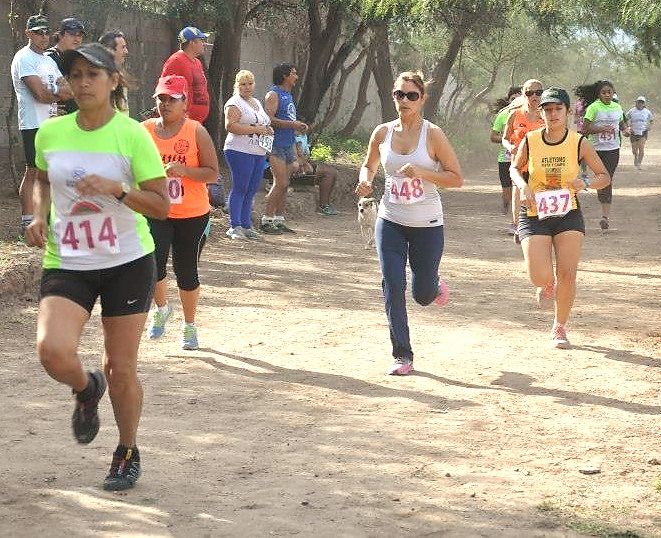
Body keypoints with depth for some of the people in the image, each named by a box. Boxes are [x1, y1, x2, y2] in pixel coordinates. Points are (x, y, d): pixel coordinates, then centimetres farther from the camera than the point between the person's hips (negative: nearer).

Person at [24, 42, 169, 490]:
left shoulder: (132, 135, -9)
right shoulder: (51, 133, 1)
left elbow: (161, 205, -9)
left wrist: (116, 188, -24)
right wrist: (40, 216, 3)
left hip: (128, 263, -2)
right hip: (66, 263, 2)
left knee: (122, 369, 4)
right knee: (53, 351, -21)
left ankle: (128, 454, 29)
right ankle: (87, 389, 16)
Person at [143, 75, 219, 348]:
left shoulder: (196, 132, -7)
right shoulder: (145, 131, 2)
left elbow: (213, 173, -9)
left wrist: (184, 170, -23)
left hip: (192, 215, -2)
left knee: (186, 272, 6)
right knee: (153, 265, -14)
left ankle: (189, 326, 27)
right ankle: (161, 308, 18)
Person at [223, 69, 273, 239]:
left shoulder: (256, 102, 21)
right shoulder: (234, 103, -6)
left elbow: (264, 123, 34)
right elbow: (230, 125, -19)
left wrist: (267, 130, 10)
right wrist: (256, 129, -20)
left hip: (259, 153, 8)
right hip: (240, 151, -8)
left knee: (252, 190, 8)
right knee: (240, 188, -9)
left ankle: (246, 226, 12)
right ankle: (234, 227, -8)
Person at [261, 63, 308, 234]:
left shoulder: (289, 95, 19)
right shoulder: (274, 94, -9)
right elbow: (269, 119, -20)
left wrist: (299, 126, 12)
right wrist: (292, 124, -22)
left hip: (288, 145, 9)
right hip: (277, 145, -9)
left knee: (284, 185, 9)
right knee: (280, 183, -13)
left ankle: (279, 220, 14)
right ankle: (267, 220, -9)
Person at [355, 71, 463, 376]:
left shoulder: (433, 135, -10)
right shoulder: (382, 133, 1)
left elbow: (456, 178, -8)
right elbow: (369, 164, 19)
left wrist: (421, 172, -22)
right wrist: (365, 181, -4)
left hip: (427, 224, -2)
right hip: (390, 221, 2)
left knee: (422, 294, 7)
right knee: (393, 287, -9)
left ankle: (435, 288, 46)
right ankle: (402, 356, 1)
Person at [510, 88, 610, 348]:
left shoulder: (579, 143, -5)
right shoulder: (530, 141, -5)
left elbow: (605, 176, 3)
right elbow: (515, 168, 13)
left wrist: (585, 183, -18)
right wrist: (523, 186, -9)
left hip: (568, 214, 0)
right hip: (534, 216, 0)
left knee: (567, 274, -6)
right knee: (540, 277, -12)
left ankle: (560, 327, 16)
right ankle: (547, 284, 28)